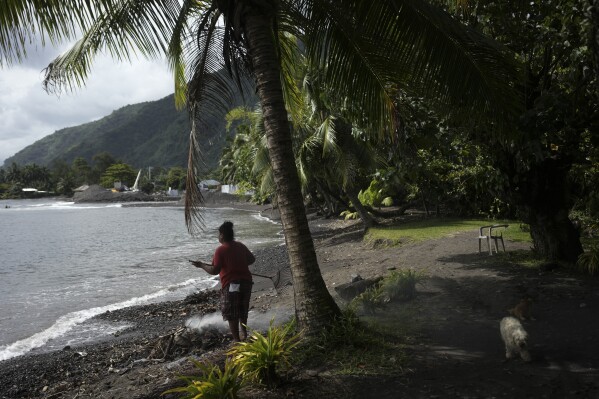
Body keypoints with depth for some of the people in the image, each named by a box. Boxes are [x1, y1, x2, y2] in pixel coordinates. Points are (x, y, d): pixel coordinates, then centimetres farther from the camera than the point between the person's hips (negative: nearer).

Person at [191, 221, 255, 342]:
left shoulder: (220, 250, -13)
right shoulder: (241, 246, 6)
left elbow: (215, 271, -16)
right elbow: (252, 259, 17)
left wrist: (202, 265, -3)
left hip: (231, 285, -6)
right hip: (246, 282, 7)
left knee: (231, 315, 5)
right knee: (242, 310, 24)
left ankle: (237, 340, 6)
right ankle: (244, 333, 37)